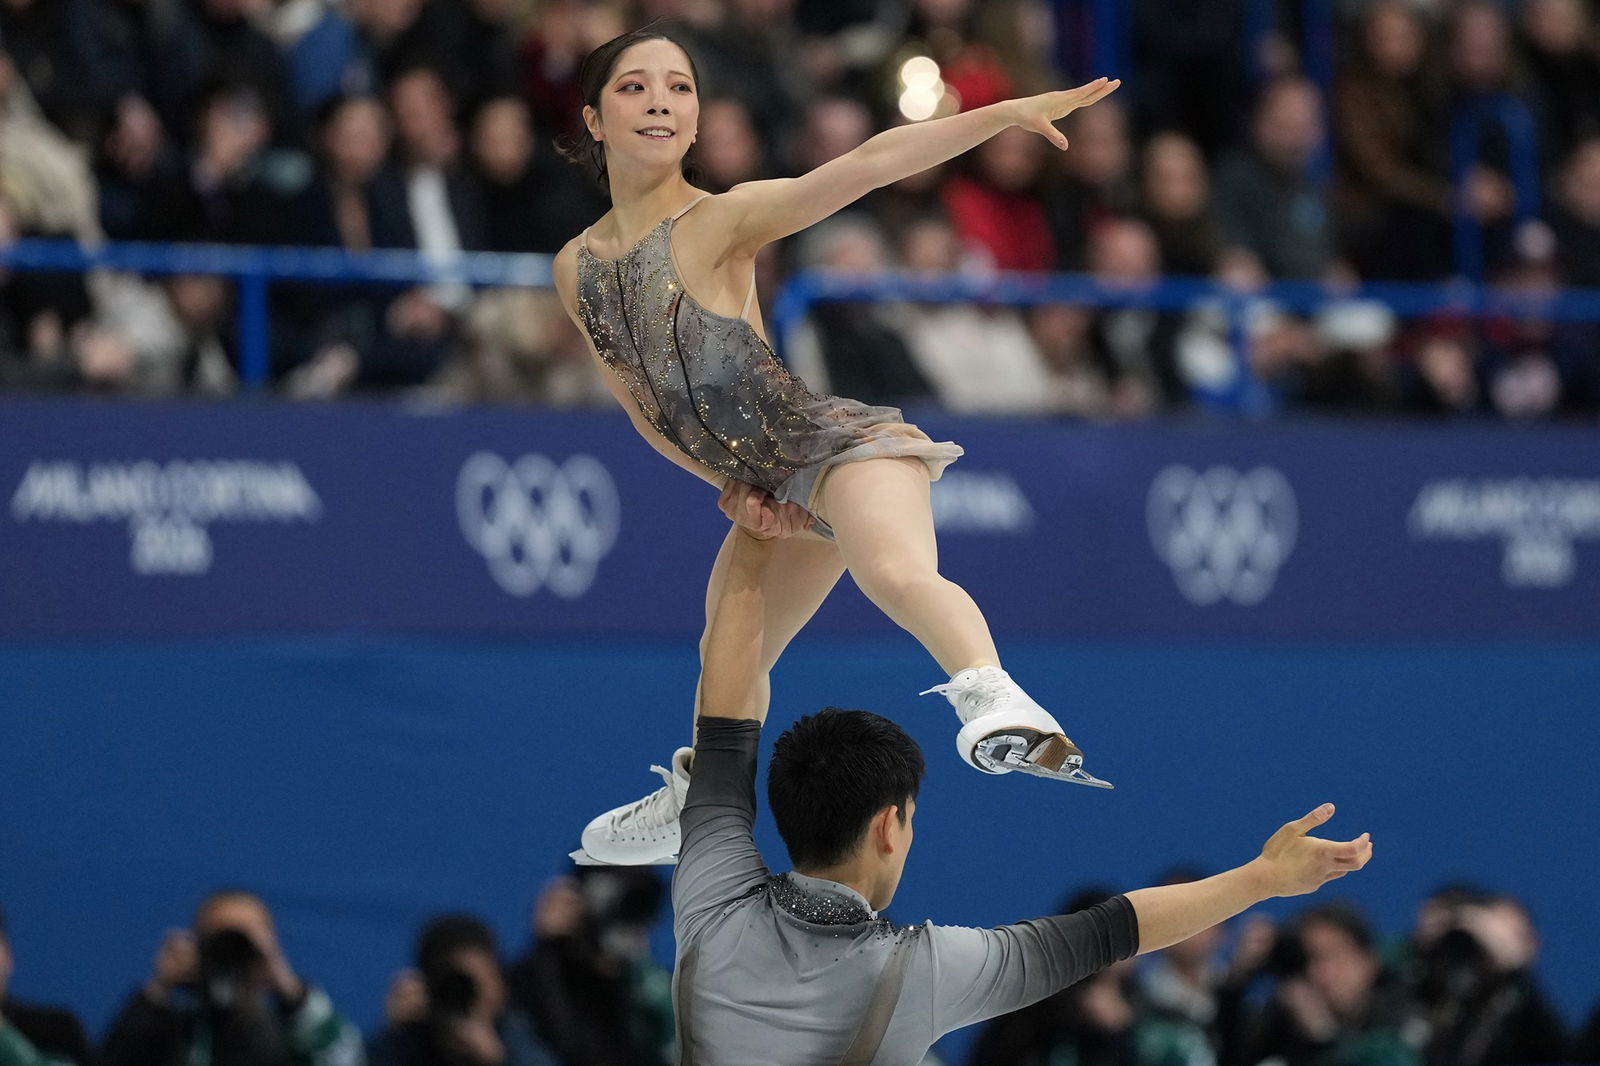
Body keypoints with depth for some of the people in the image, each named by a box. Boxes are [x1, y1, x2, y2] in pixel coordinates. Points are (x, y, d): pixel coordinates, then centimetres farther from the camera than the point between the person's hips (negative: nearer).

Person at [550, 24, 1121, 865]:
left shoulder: (720, 221, -13)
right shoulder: (577, 271, 5)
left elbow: (863, 166, -27)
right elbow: (641, 404, 16)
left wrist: (1006, 113, -37)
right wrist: (729, 482, 4)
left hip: (841, 442, -8)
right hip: (773, 483, 8)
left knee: (895, 573, -39)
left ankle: (992, 696, -65)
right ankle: (687, 806, 55)